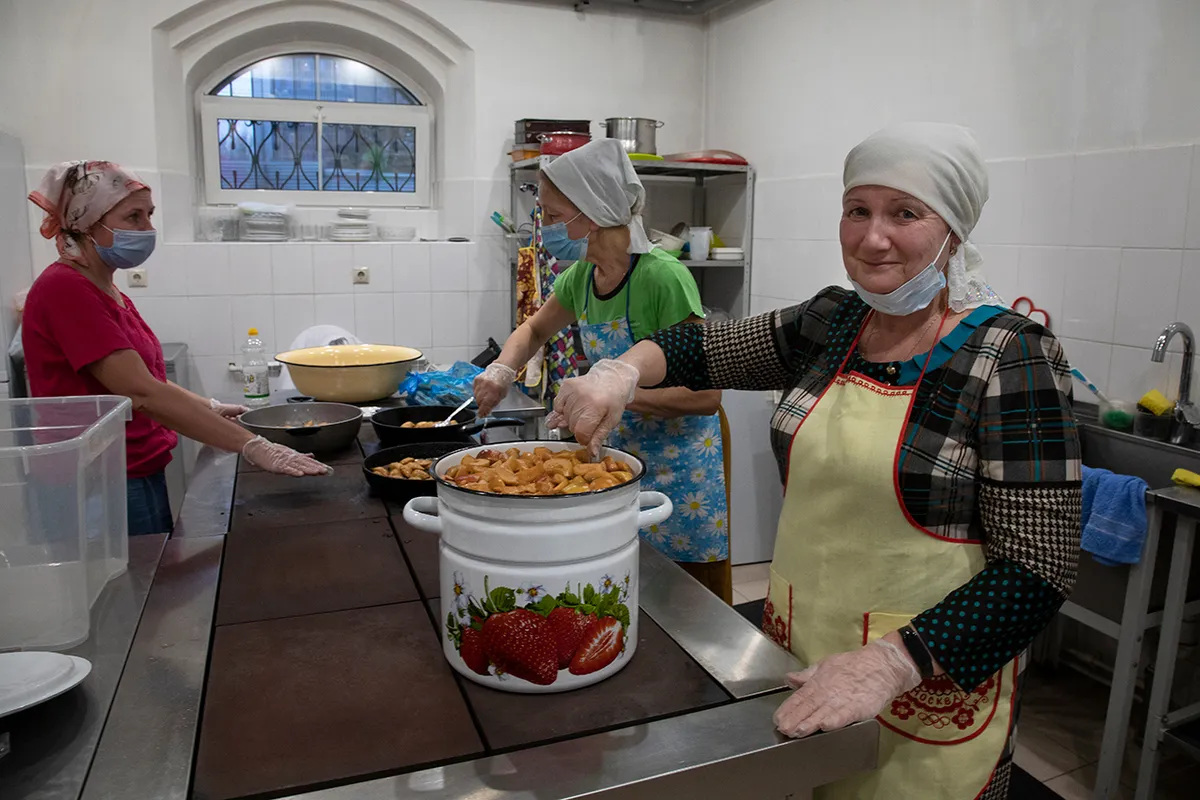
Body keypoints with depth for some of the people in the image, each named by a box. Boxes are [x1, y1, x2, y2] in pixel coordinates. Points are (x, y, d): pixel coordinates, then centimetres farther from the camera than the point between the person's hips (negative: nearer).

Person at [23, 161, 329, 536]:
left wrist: (210, 408, 5)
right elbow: (141, 392, -26)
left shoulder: (105, 291, 11)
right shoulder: (65, 289, -18)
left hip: (142, 477, 9)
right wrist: (252, 446, -29)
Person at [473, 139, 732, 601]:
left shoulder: (662, 278, -24)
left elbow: (705, 394, -23)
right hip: (617, 455, 6)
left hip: (679, 469, -6)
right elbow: (536, 330, 18)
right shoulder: (581, 277, -1)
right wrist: (502, 370, -1)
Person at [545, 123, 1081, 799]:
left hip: (929, 687, -5)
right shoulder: (830, 323, 0)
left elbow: (1038, 570, -19)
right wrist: (621, 372, -13)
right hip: (795, 654, 5)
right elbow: (698, 350, 8)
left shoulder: (1010, 358, -16)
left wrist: (893, 661, -28)